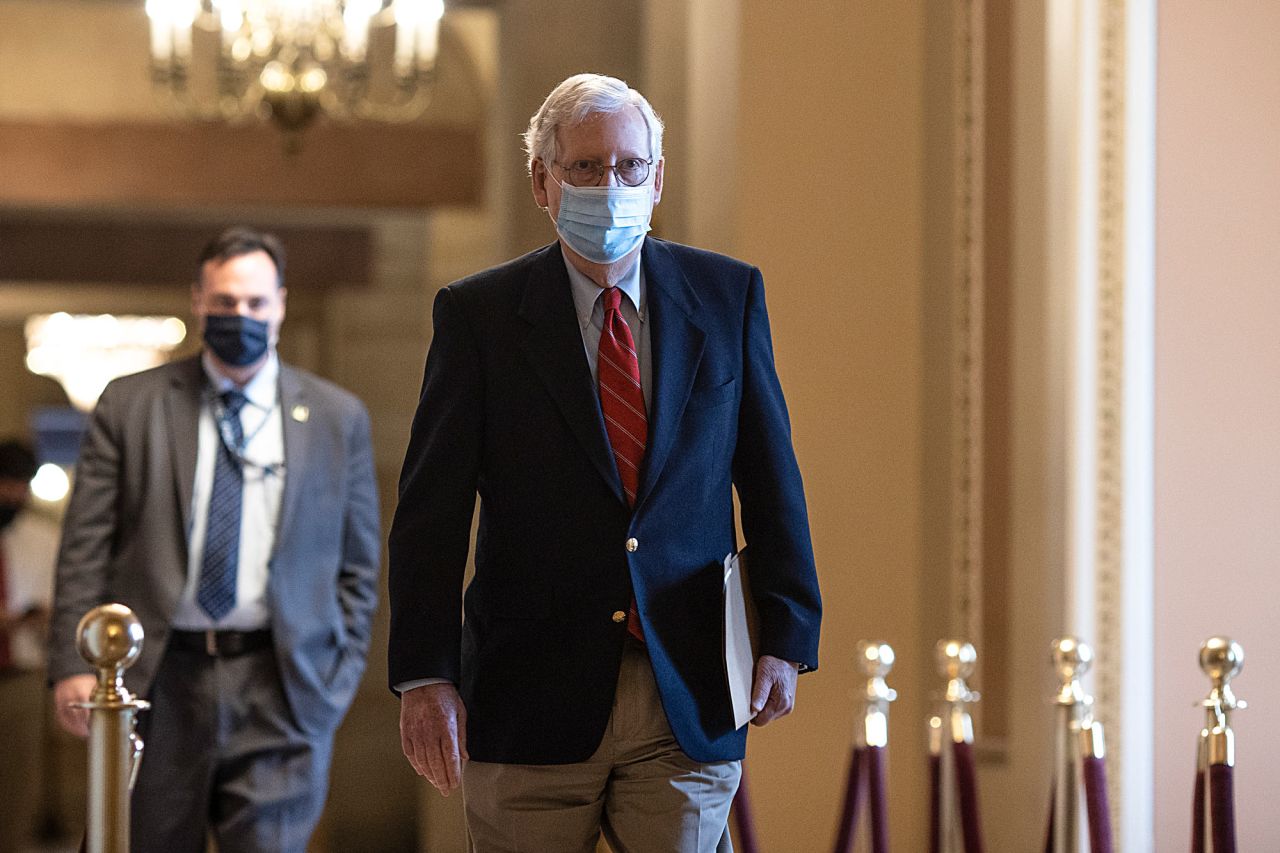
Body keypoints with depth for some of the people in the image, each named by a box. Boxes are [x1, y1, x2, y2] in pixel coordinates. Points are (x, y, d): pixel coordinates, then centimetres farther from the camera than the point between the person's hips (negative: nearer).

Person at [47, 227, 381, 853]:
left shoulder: (337, 418, 9)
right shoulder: (129, 406, 7)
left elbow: (357, 565, 12)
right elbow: (85, 548, 4)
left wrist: (339, 678, 3)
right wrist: (74, 663, -6)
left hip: (280, 687, 0)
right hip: (158, 683, 1)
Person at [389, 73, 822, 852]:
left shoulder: (728, 296, 7)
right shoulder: (479, 314, 1)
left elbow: (771, 477, 8)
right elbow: (432, 507, -2)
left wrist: (787, 637, -2)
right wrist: (425, 676, -9)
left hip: (690, 706, 2)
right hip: (530, 706, -1)